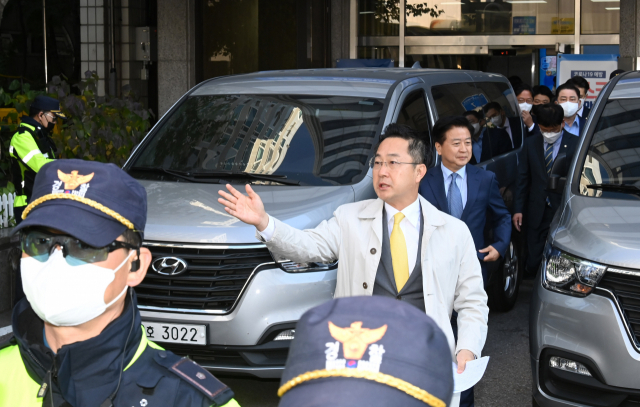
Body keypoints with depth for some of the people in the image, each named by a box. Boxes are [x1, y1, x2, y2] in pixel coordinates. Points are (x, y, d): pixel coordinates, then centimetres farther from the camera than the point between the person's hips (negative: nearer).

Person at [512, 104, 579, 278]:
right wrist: (518, 209, 7)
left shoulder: (575, 144, -3)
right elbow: (523, 178, 11)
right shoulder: (531, 144, 7)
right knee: (534, 262, 2)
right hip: (537, 213, 3)